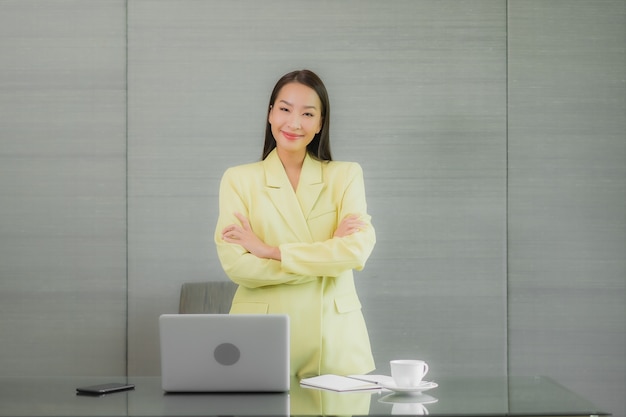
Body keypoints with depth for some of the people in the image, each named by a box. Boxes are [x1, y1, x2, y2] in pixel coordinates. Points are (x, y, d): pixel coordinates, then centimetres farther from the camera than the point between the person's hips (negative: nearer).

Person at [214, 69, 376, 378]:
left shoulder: (346, 175, 5)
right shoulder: (238, 179, 2)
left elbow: (357, 250, -10)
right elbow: (235, 264, -10)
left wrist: (271, 251, -13)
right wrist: (327, 255, -11)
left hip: (333, 340, 1)